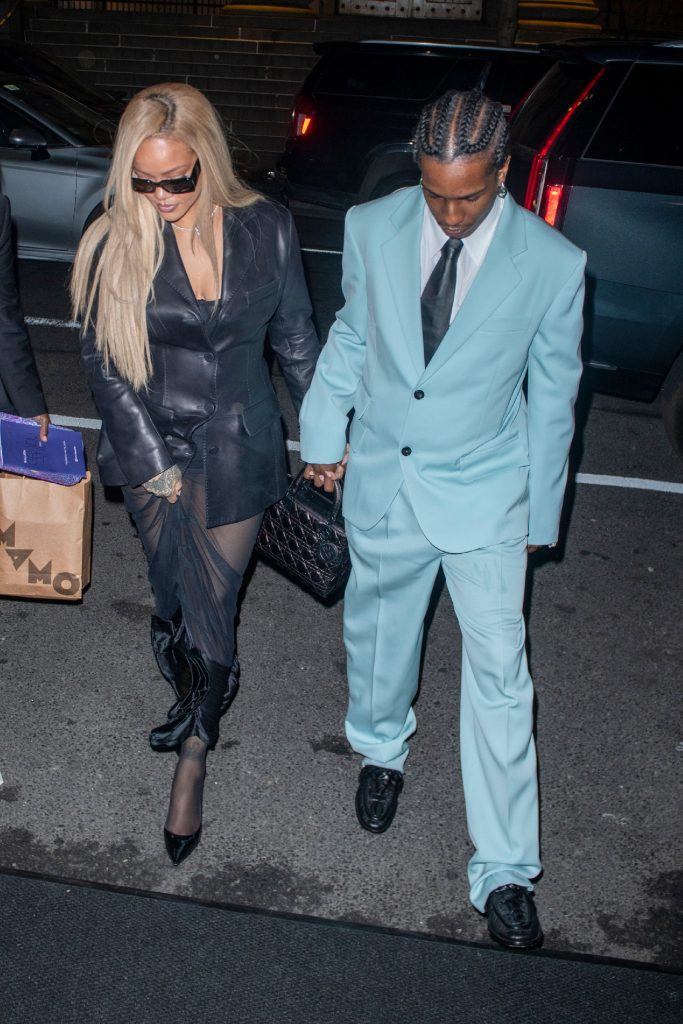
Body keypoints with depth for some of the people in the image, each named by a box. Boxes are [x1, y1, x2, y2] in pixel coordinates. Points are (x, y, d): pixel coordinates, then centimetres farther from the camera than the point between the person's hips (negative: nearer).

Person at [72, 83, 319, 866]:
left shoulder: (265, 228, -8)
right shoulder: (114, 243, -11)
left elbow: (294, 336, 4)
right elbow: (103, 362, -7)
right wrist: (153, 460, -10)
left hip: (237, 450, 0)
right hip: (154, 449, 0)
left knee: (212, 607, 5)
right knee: (173, 601, 14)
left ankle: (192, 760, 24)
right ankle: (192, 698, 44)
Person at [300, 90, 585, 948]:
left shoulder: (552, 264, -15)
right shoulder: (371, 228, -8)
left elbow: (553, 396, -5)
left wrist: (540, 513, 1)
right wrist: (323, 438, 10)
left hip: (484, 494, -2)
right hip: (381, 481, 3)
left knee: (498, 675, 0)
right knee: (377, 629, 20)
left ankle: (504, 871, 13)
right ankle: (380, 748, 51)